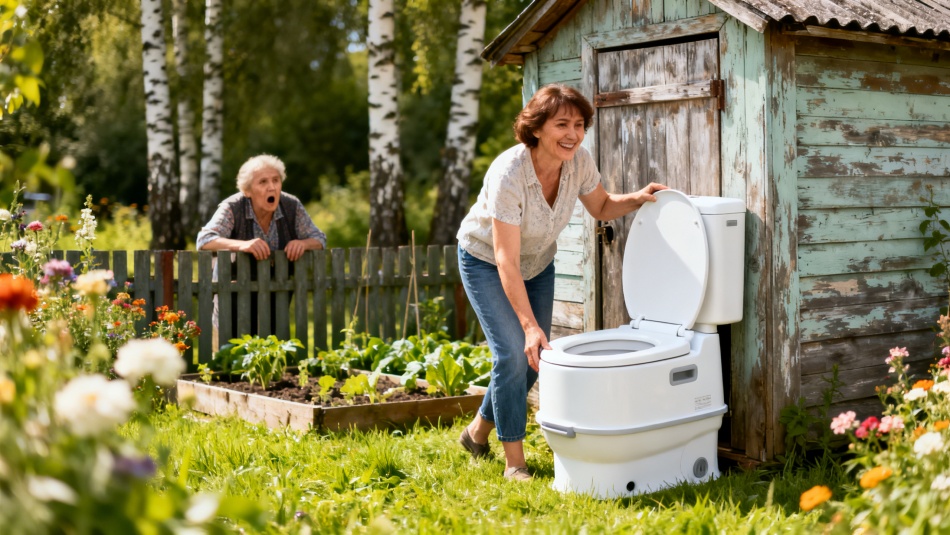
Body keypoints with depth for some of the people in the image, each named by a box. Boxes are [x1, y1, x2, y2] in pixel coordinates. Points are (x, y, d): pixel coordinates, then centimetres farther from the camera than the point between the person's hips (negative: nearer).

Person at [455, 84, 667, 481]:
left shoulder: (579, 162, -19)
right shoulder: (509, 174, -36)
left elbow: (601, 207, 3)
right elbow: (506, 262, -36)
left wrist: (637, 198, -18)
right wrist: (530, 326, -40)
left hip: (538, 262, 6)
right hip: (485, 260, -6)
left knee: (535, 356, 7)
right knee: (514, 353, -17)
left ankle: (478, 431, 30)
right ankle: (514, 462, -4)